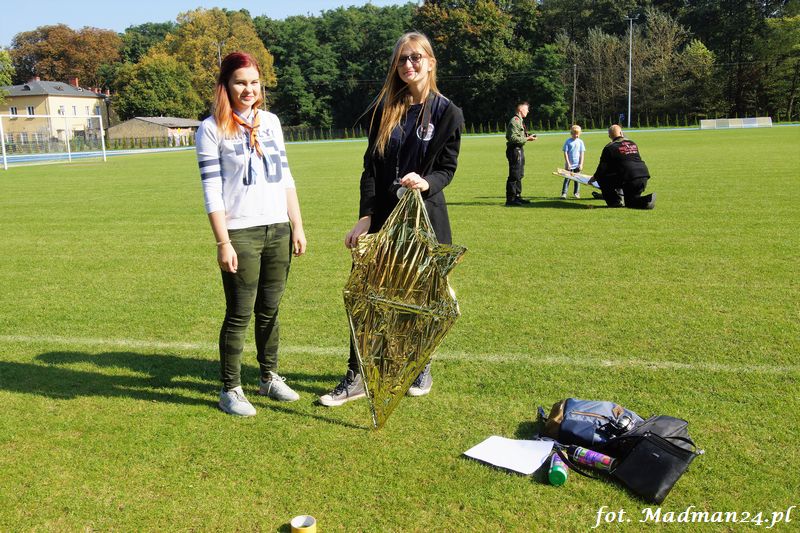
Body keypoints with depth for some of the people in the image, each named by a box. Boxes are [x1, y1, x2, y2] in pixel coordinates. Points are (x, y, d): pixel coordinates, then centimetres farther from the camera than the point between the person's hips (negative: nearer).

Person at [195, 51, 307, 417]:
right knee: (239, 314, 1)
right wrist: (223, 243, -13)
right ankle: (230, 390, 14)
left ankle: (269, 377, 27)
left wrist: (297, 226, 9)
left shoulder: (270, 122, 12)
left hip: (278, 231, 5)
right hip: (241, 234, -5)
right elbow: (212, 191, -8)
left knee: (270, 309, 13)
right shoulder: (212, 129, -4)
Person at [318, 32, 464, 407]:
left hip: (425, 216, -2)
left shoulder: (447, 113, -1)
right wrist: (365, 217, -6)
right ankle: (355, 378, 12)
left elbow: (447, 168, -2)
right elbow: (370, 167, 3)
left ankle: (421, 368, 30)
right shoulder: (384, 108, 6)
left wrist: (427, 182, -25)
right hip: (382, 215, 3)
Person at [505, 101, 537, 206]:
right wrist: (526, 139, -19)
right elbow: (513, 138, -22)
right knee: (514, 176, -8)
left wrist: (527, 136, 11)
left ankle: (517, 197, 23)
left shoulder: (520, 121, 18)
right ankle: (510, 199, -5)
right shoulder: (514, 121, -15)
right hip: (515, 150, -11)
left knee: (519, 175, 15)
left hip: (519, 150, 11)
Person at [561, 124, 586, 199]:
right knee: (567, 179, -4)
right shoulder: (568, 141, -4)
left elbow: (582, 154, 3)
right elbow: (565, 153, -5)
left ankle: (576, 193, 20)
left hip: (577, 165, 3)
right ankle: (564, 193, -3)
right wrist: (568, 163, -11)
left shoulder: (580, 142, 3)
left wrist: (581, 164, -4)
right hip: (569, 165, -3)